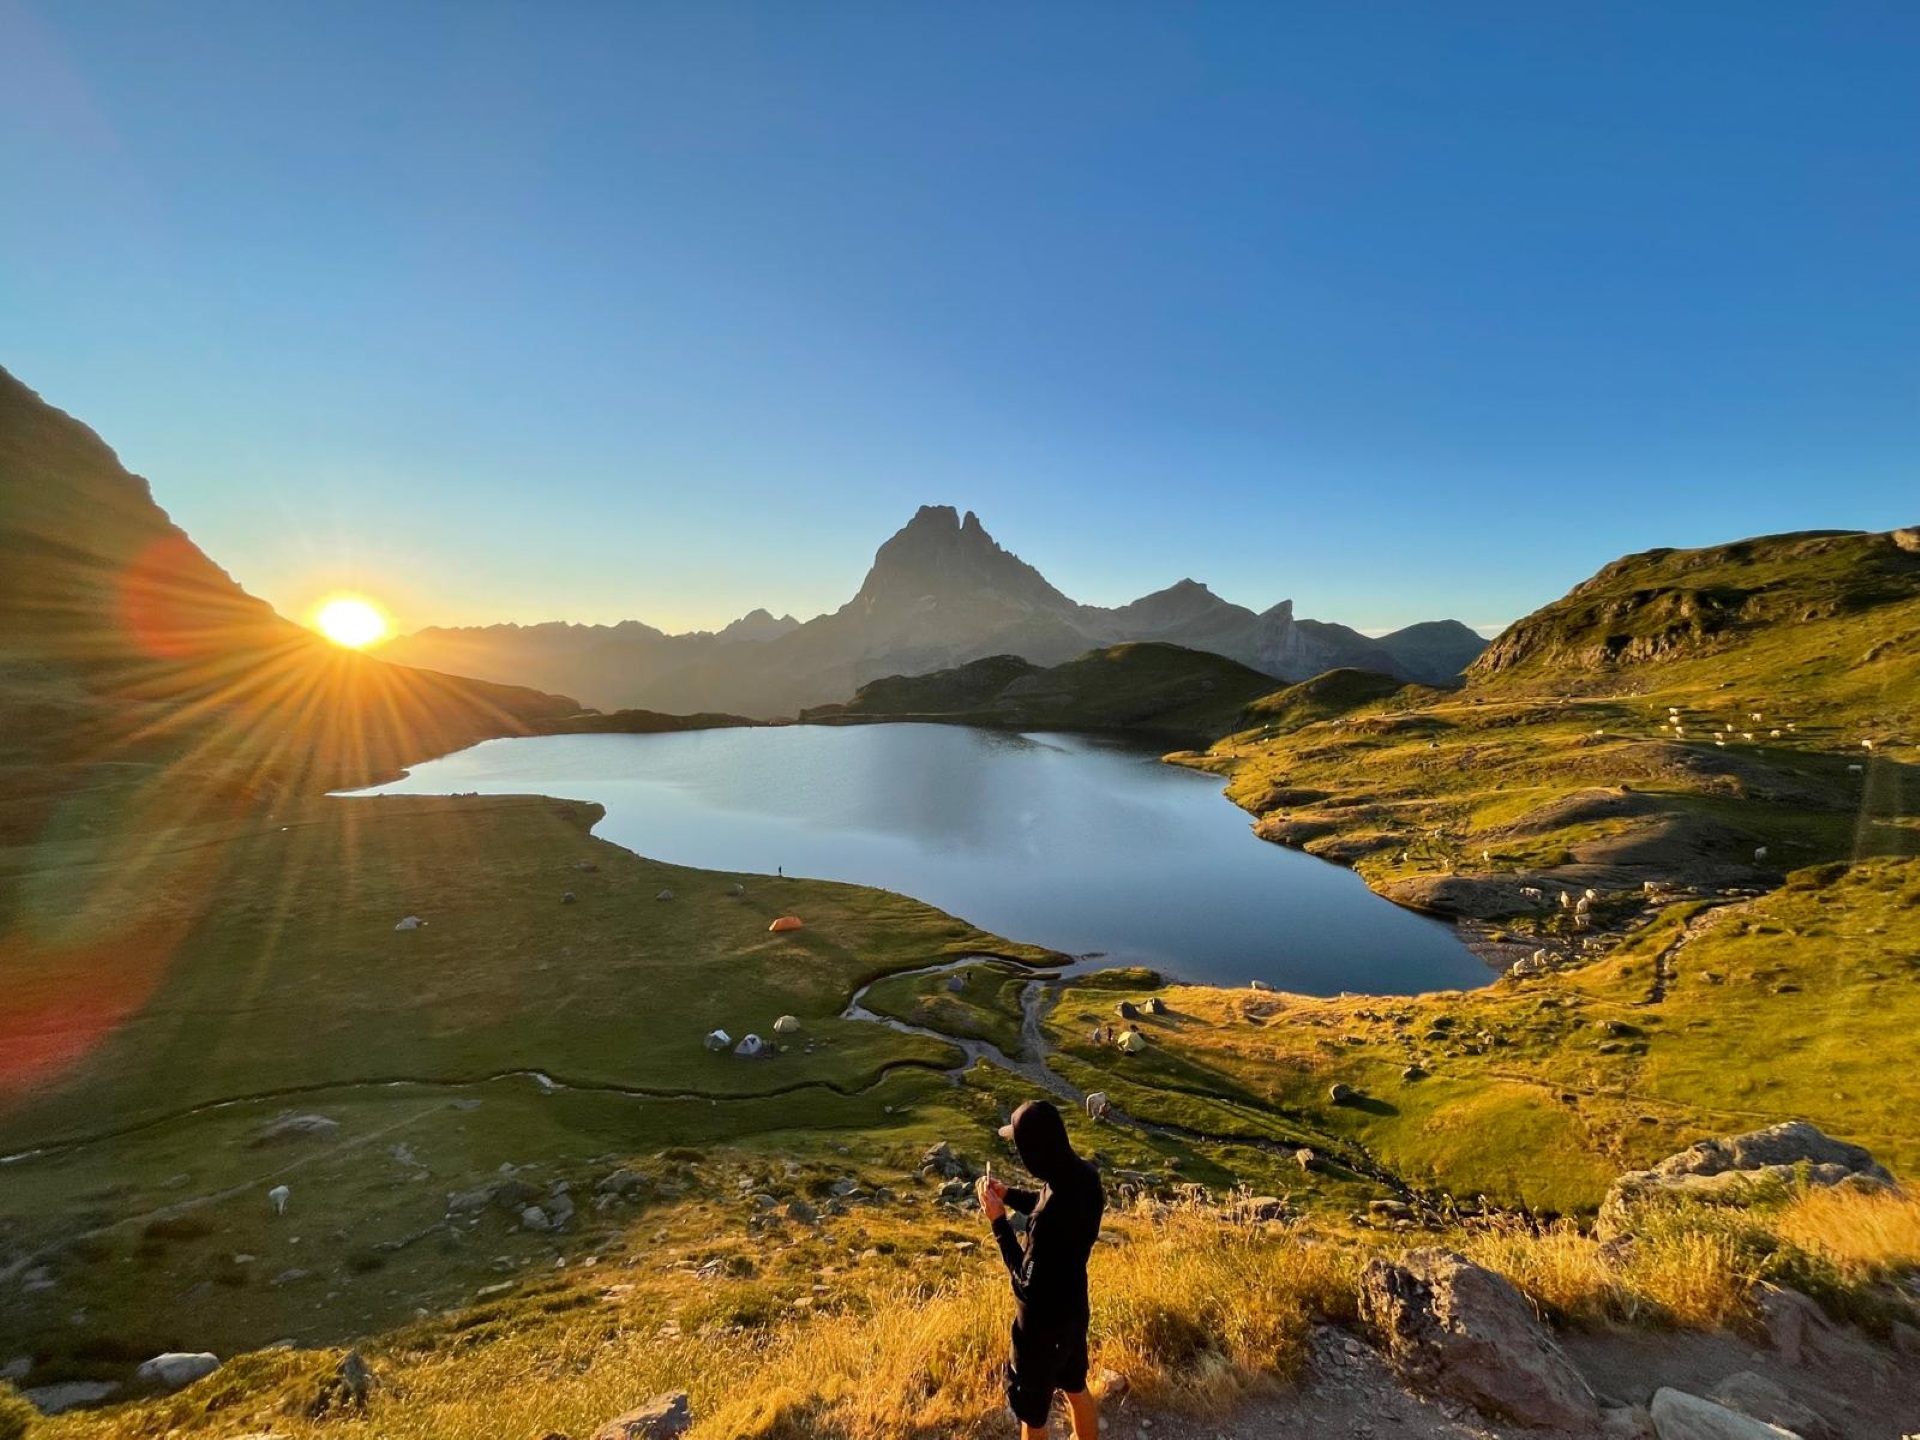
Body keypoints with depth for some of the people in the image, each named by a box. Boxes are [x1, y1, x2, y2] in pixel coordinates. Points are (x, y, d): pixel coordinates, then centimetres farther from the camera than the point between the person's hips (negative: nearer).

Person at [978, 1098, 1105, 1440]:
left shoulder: (1053, 1214, -40)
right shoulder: (1085, 1175, -15)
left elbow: (1028, 1283, -28)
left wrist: (998, 1220, -25)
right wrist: (1009, 1195, -1)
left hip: (1044, 1325, -7)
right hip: (1073, 1309, 7)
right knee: (1076, 1388, 32)